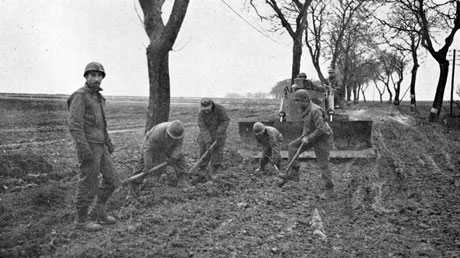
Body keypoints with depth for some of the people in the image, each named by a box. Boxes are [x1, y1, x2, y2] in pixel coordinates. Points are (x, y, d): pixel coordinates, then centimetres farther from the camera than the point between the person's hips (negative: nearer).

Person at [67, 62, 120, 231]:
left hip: (99, 146, 9)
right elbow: (74, 125, -19)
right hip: (88, 147, -9)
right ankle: (81, 220, 14)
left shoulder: (96, 97, 16)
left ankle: (98, 213, 23)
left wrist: (108, 141, 23)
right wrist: (84, 150, -25)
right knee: (89, 184, -1)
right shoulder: (79, 96, -14)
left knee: (112, 180, 11)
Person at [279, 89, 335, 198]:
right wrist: (304, 136, 0)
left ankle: (330, 190, 11)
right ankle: (294, 174, 1)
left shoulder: (315, 111, -29)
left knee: (323, 165, -3)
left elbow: (321, 129, -31)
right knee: (293, 146, 1)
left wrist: (308, 138, -21)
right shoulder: (306, 109, 2)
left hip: (323, 139, -9)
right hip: (313, 136, 9)